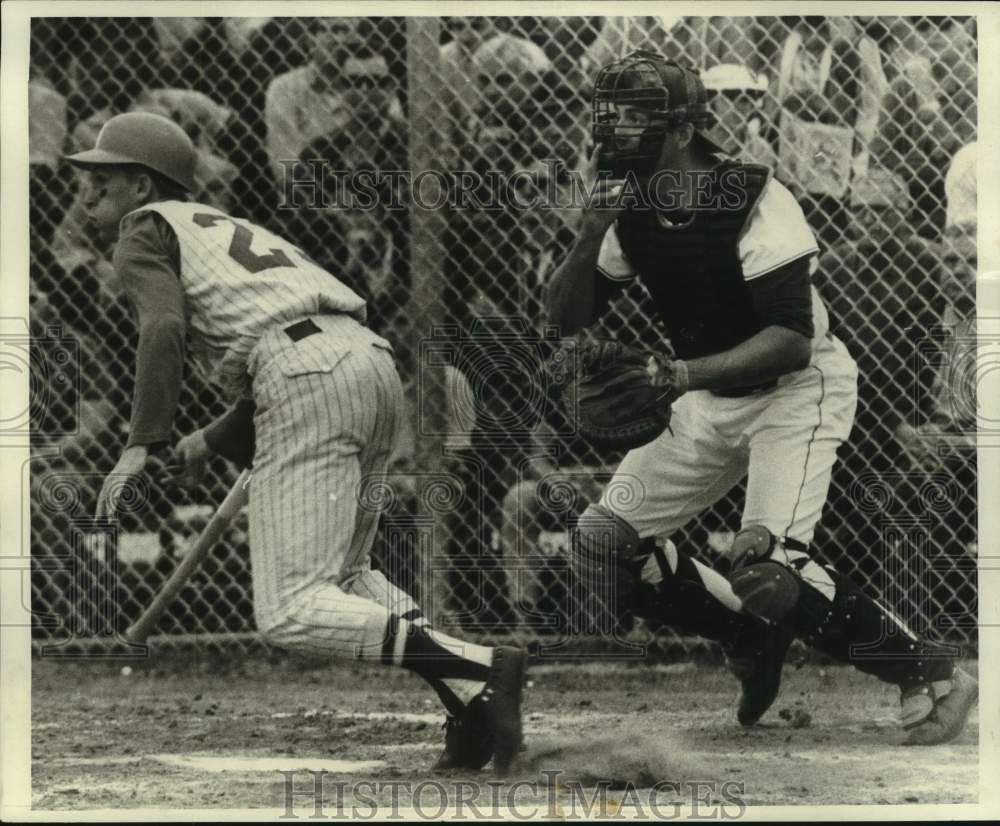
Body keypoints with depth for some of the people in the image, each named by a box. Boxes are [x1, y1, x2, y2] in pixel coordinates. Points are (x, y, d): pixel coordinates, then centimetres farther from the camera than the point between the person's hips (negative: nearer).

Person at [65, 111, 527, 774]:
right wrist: (213, 442, 30)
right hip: (377, 363, 9)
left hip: (305, 371, -9)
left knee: (292, 614, -11)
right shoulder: (229, 230, 35)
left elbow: (164, 329, -9)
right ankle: (473, 698, 3)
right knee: (343, 576, 25)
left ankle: (481, 666, -27)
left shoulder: (147, 232, 11)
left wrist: (143, 445, -14)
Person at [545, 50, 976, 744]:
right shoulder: (630, 211, -3)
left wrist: (682, 374, -36)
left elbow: (793, 341, -27)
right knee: (602, 543, -2)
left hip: (798, 389, -7)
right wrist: (589, 239, -18)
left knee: (764, 567, -27)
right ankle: (757, 639, 15)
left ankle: (929, 671, -10)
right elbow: (567, 319, 0)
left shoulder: (755, 200, -23)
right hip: (710, 402, 7)